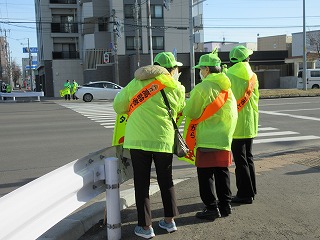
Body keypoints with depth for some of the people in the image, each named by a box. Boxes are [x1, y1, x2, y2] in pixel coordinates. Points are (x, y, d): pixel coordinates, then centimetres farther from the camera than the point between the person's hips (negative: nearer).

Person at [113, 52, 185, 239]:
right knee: (166, 181, 18)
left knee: (142, 183, 8)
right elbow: (180, 112, 14)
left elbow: (118, 105, 7)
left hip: (138, 139, -1)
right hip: (164, 140, 1)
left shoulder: (138, 82, 4)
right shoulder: (177, 89, 5)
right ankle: (169, 220, 28)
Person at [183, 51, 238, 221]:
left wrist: (187, 105, 13)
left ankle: (212, 208, 6)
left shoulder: (202, 88, -12)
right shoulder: (227, 87, 9)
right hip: (224, 138, 7)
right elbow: (233, 113, 13)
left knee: (205, 175, 2)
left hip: (207, 138, -7)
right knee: (222, 172, 15)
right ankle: (225, 205, 23)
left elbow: (190, 113, -7)